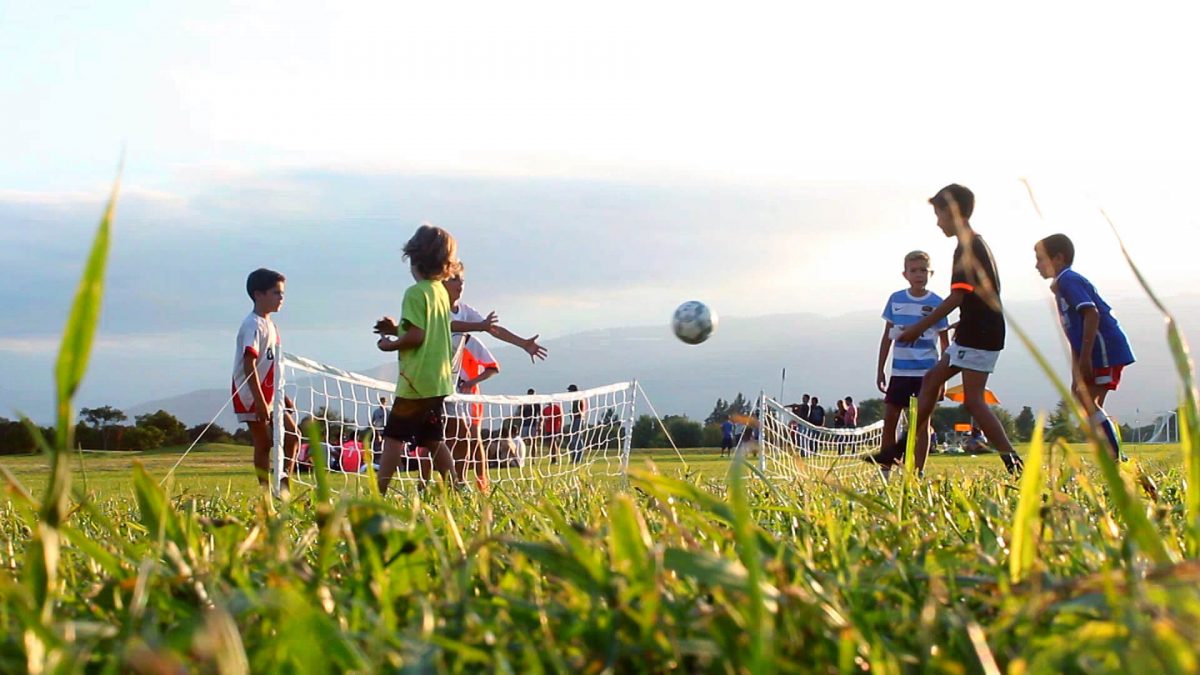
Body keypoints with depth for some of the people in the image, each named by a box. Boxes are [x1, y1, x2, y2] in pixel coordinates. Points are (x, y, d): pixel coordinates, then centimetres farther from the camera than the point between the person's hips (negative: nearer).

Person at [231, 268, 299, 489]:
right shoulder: (253, 325, -15)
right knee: (263, 444, -8)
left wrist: (282, 397, 21)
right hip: (253, 397, -9)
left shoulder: (269, 324, 15)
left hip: (270, 396, 9)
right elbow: (249, 367, -22)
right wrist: (260, 402, -26)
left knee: (292, 436, 7)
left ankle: (282, 486, 10)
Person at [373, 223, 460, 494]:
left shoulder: (416, 292, -13)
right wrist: (397, 329, 16)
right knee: (433, 439, 14)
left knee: (394, 436, -5)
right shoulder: (441, 292, 12)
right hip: (439, 379, 8)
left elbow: (417, 335, -20)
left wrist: (390, 344, -5)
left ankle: (378, 493, -7)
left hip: (416, 380, -8)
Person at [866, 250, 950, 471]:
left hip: (926, 372, -3)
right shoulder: (896, 300, 4)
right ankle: (885, 466, 9)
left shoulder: (937, 303, -3)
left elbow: (945, 342, 2)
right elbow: (887, 336, 11)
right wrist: (880, 370, 9)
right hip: (900, 371, 3)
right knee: (890, 417, 2)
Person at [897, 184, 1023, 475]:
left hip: (978, 334, -11)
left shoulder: (967, 248, -13)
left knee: (972, 399, -10)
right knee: (932, 379, 13)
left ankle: (1012, 461, -14)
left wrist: (919, 328, -17)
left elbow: (956, 298, -20)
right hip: (975, 331, 11)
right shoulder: (979, 245, 17)